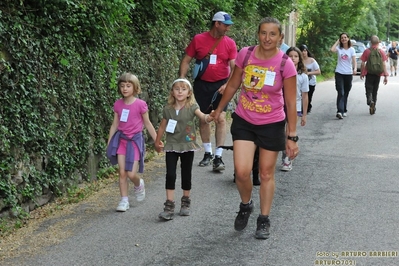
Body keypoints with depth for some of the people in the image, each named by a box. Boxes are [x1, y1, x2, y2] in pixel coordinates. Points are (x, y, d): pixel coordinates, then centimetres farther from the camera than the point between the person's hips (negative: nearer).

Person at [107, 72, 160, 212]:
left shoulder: (140, 104, -8)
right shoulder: (118, 104, 2)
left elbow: (147, 124, 0)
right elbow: (114, 125, 9)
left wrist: (157, 141, 1)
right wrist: (109, 143, 8)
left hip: (135, 139, -3)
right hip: (121, 139, 3)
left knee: (131, 173, -9)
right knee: (122, 172, 0)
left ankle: (139, 184, 25)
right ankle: (124, 200, 11)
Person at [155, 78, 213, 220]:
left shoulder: (192, 107, -8)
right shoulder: (168, 109, -1)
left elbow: (202, 116, -26)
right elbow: (162, 127, 11)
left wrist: (208, 117, -49)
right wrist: (157, 142, 18)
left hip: (188, 146, -1)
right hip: (172, 146, 1)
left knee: (186, 175, 10)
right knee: (170, 175, -6)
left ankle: (185, 202, 26)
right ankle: (169, 206, -4)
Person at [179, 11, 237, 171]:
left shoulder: (230, 43, -3)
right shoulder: (198, 39, -4)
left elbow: (234, 67, -6)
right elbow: (186, 61, 1)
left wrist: (227, 84, -22)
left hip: (221, 85, -1)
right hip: (202, 84, 1)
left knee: (221, 119, -10)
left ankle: (218, 157, -7)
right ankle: (207, 153, 23)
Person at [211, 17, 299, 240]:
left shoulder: (285, 64, -15)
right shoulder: (245, 55, -8)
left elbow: (291, 103, -10)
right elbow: (233, 85, 7)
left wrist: (292, 136, -11)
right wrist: (219, 110, 17)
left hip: (271, 125, -1)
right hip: (244, 121, 2)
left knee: (266, 174, 9)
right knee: (242, 172, -9)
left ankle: (264, 220, 27)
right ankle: (246, 205, 23)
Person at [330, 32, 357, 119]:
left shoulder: (351, 49, 3)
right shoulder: (339, 48, 2)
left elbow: (354, 61, -5)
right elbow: (332, 49, -20)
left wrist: (355, 68, -25)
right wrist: (337, 41, -6)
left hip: (348, 74, 1)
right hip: (339, 73, -1)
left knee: (346, 93, 12)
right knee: (340, 93, -14)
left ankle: (344, 110, 24)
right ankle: (340, 111, -22)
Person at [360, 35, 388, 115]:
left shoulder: (366, 51, -5)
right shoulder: (381, 52, -2)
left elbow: (363, 63, -4)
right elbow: (384, 64, -5)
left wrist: (362, 73, 7)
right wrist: (385, 76, -3)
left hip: (369, 73, -2)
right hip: (378, 74, 2)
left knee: (369, 89, 3)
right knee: (375, 91, 13)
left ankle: (370, 101, -27)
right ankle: (373, 108, 18)